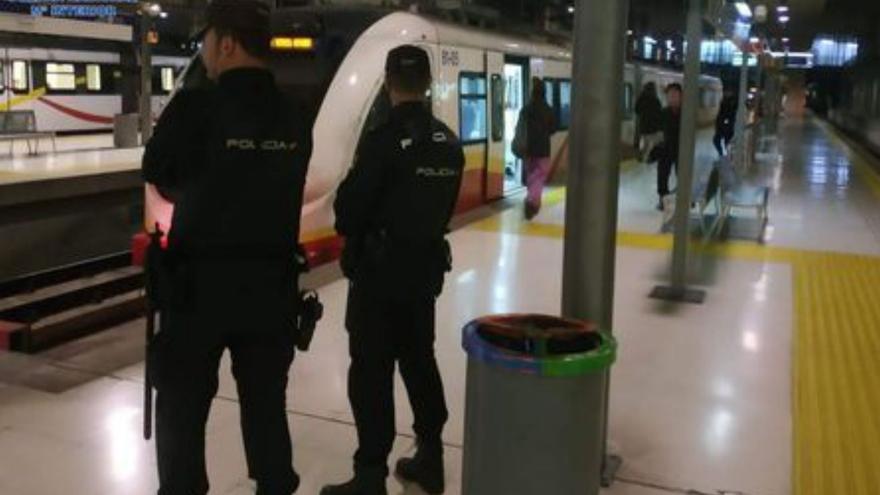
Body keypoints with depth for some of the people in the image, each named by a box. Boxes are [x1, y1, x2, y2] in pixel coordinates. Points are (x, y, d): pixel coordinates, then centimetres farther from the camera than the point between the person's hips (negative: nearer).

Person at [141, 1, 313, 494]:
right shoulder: (294, 119, 1)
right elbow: (275, 189, 7)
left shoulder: (196, 107, -14)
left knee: (182, 408, 11)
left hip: (200, 282, -4)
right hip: (272, 282, 5)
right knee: (266, 404, 16)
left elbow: (158, 174, -1)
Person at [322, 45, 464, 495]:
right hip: (426, 264, 7)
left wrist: (352, 233, 7)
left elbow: (350, 207, -14)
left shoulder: (384, 140, -19)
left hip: (379, 269, -7)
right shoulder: (449, 142, 3)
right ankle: (430, 458, 28)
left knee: (371, 371, 0)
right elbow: (445, 207, 9)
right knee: (419, 360, 18)